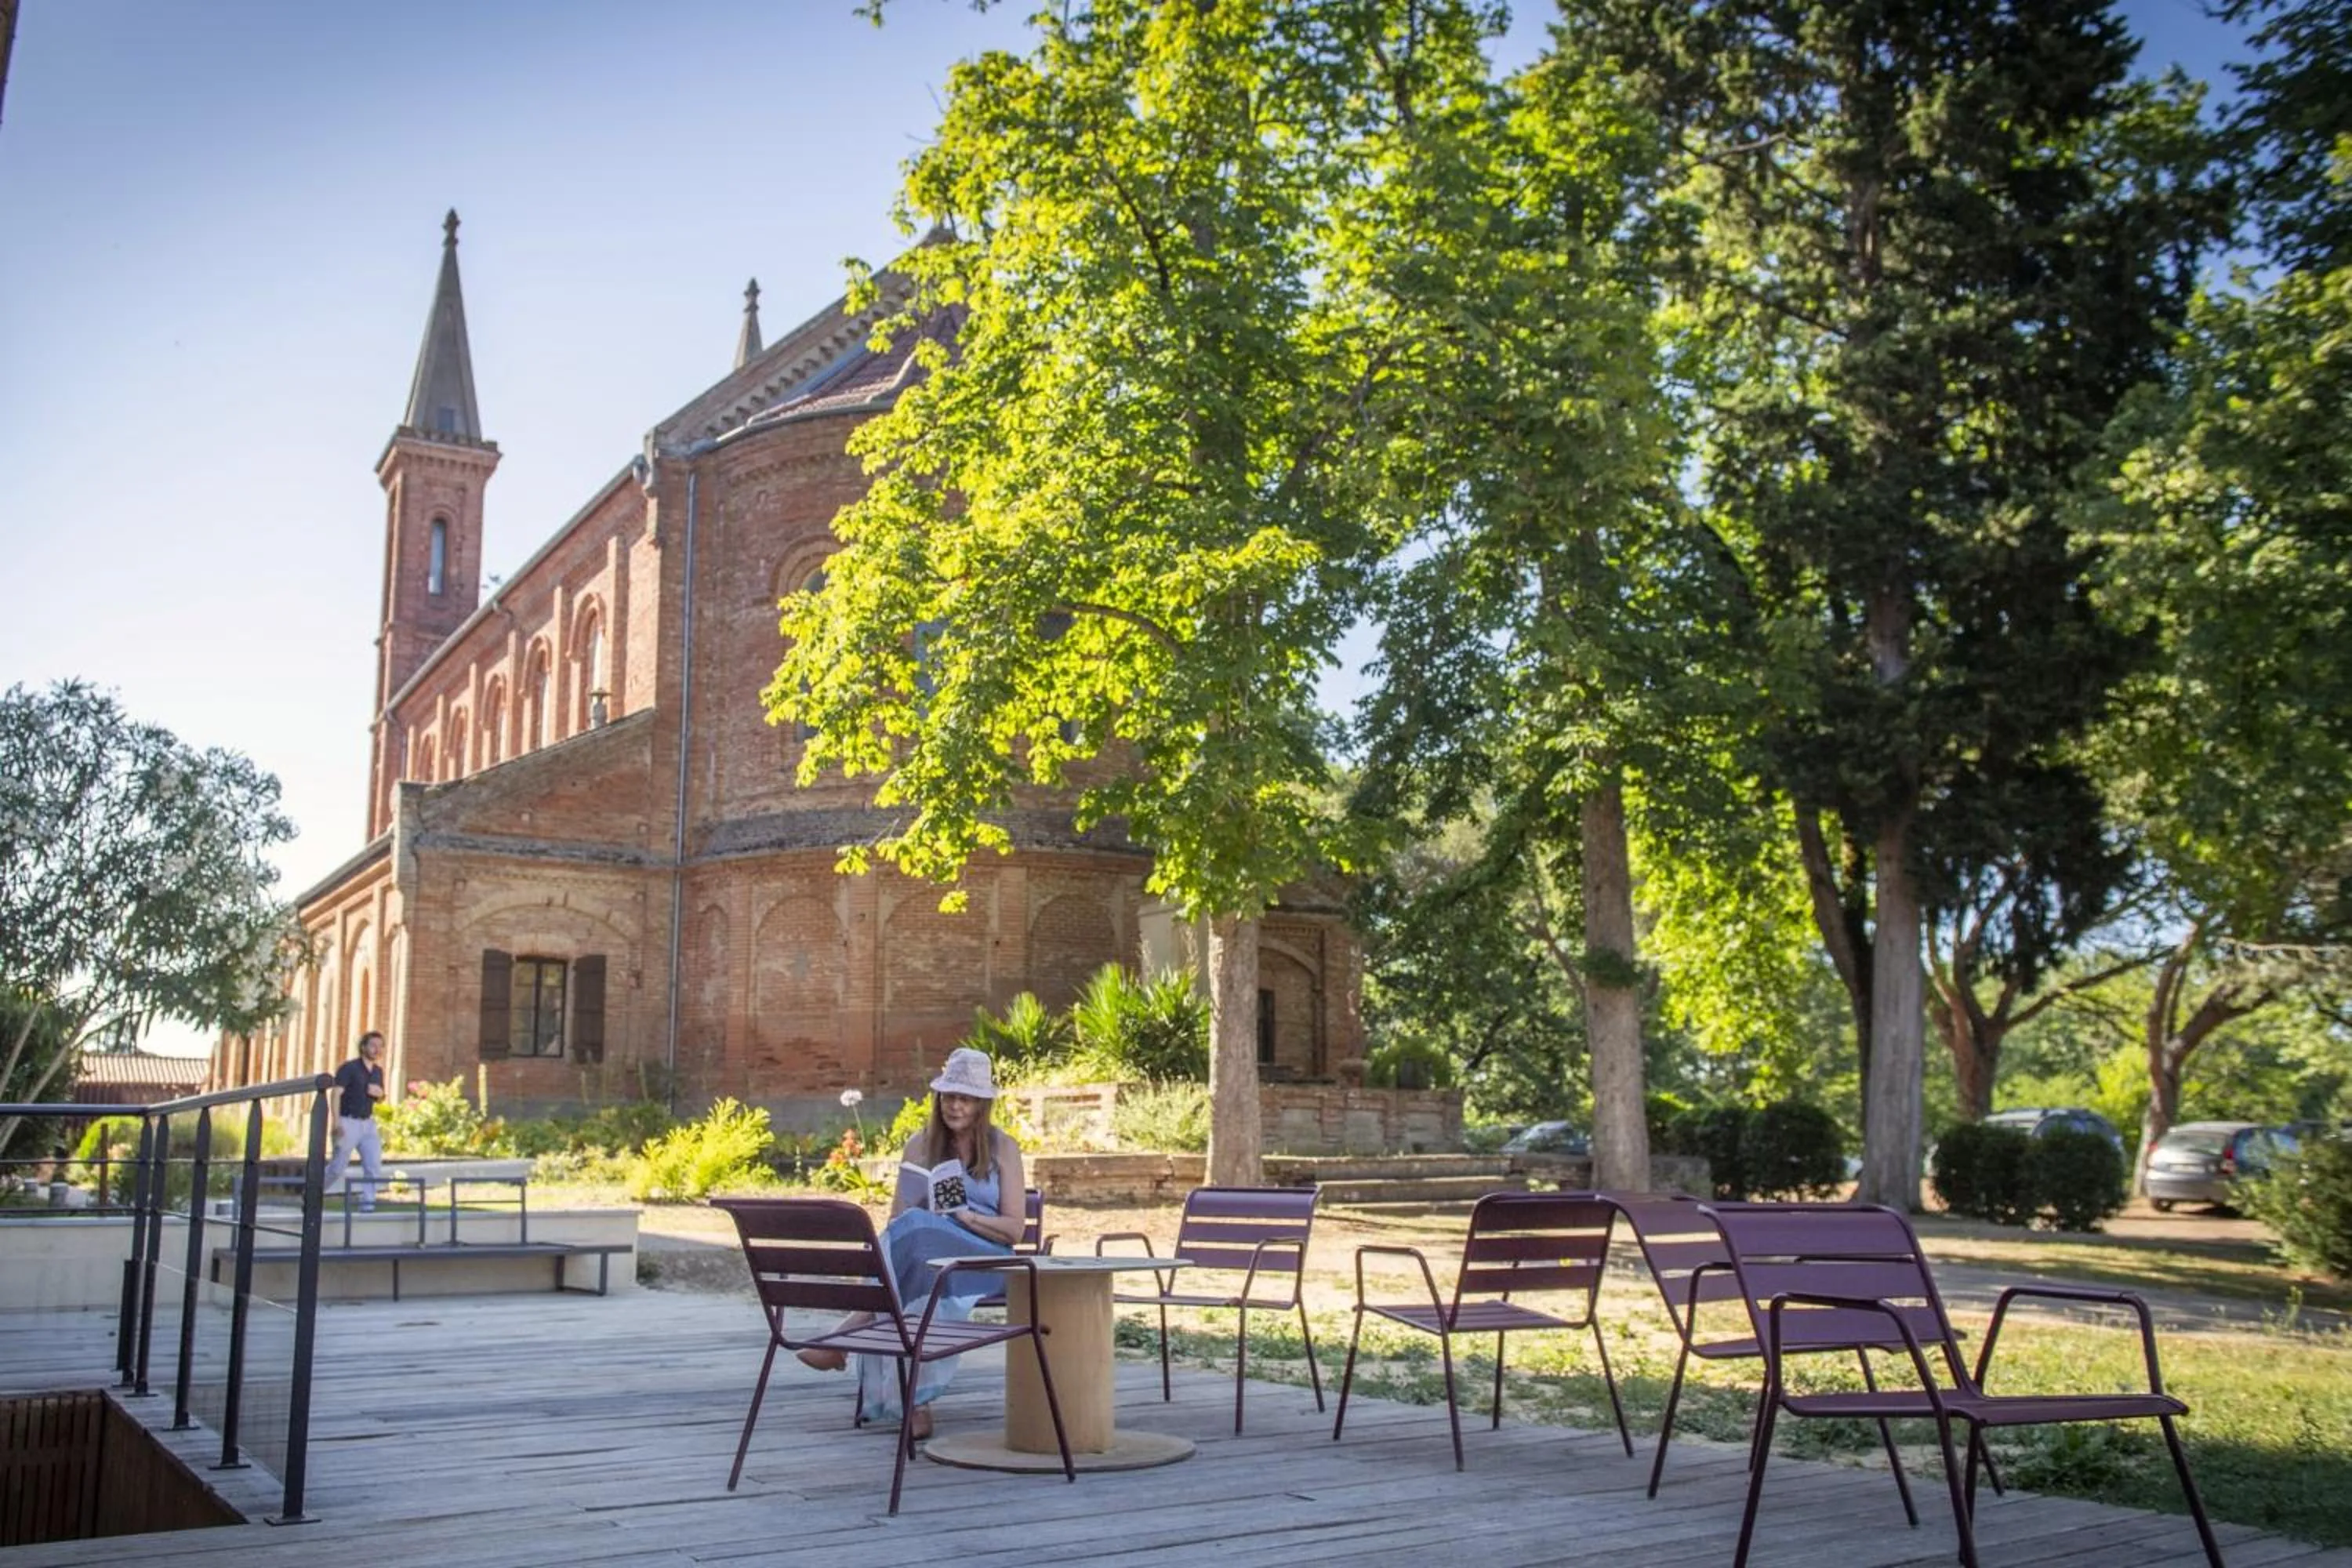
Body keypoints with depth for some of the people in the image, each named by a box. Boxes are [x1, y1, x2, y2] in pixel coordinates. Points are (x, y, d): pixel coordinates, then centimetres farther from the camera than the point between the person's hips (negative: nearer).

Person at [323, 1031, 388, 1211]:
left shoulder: (378, 1071, 11)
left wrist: (379, 1093, -3)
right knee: (338, 1166, 2)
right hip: (348, 1122, -5)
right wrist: (336, 1122, -25)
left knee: (374, 1165, -9)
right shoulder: (348, 1068, -9)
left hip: (368, 1123, 5)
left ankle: (367, 1202, -6)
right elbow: (336, 1094, -16)